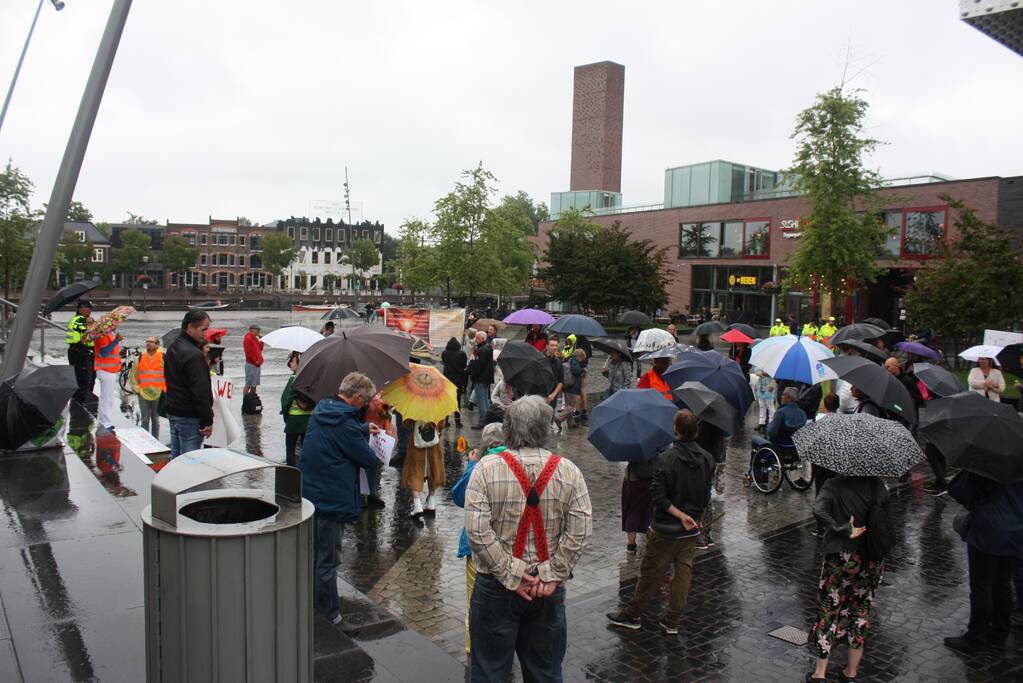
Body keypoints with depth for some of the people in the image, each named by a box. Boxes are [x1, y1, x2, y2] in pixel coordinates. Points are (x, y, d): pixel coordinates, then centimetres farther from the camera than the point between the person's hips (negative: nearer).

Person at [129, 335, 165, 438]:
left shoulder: (163, 357, -3)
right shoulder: (141, 357, 5)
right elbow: (133, 374, 12)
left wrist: (164, 389, -4)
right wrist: (136, 388, 3)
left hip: (158, 395, -2)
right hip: (143, 394, 2)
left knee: (155, 420, 9)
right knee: (145, 420, 5)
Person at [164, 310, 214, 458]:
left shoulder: (172, 347, 11)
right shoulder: (194, 354, -21)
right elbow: (201, 391, -22)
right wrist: (208, 420, -17)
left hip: (172, 411, 10)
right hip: (189, 418, -10)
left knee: (176, 457, 17)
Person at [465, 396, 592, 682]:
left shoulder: (487, 467, -10)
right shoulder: (568, 470, -5)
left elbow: (477, 530, -17)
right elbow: (581, 530, -10)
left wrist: (508, 575, -11)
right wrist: (552, 575, -6)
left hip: (495, 586, -2)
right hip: (549, 591, 2)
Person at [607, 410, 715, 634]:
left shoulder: (665, 459, -21)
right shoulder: (707, 460, -5)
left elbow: (659, 498, -23)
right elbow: (706, 497, 3)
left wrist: (681, 515, -15)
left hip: (665, 531, -5)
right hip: (692, 530, 5)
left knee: (650, 573, 8)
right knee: (683, 571, 14)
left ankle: (631, 615, 23)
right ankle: (672, 621, 23)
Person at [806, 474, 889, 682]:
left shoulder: (833, 485, -11)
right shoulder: (876, 484, -1)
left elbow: (819, 511, -27)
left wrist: (845, 530, -19)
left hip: (841, 558, -3)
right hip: (872, 557, 3)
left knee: (829, 609, 8)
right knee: (861, 609, 16)